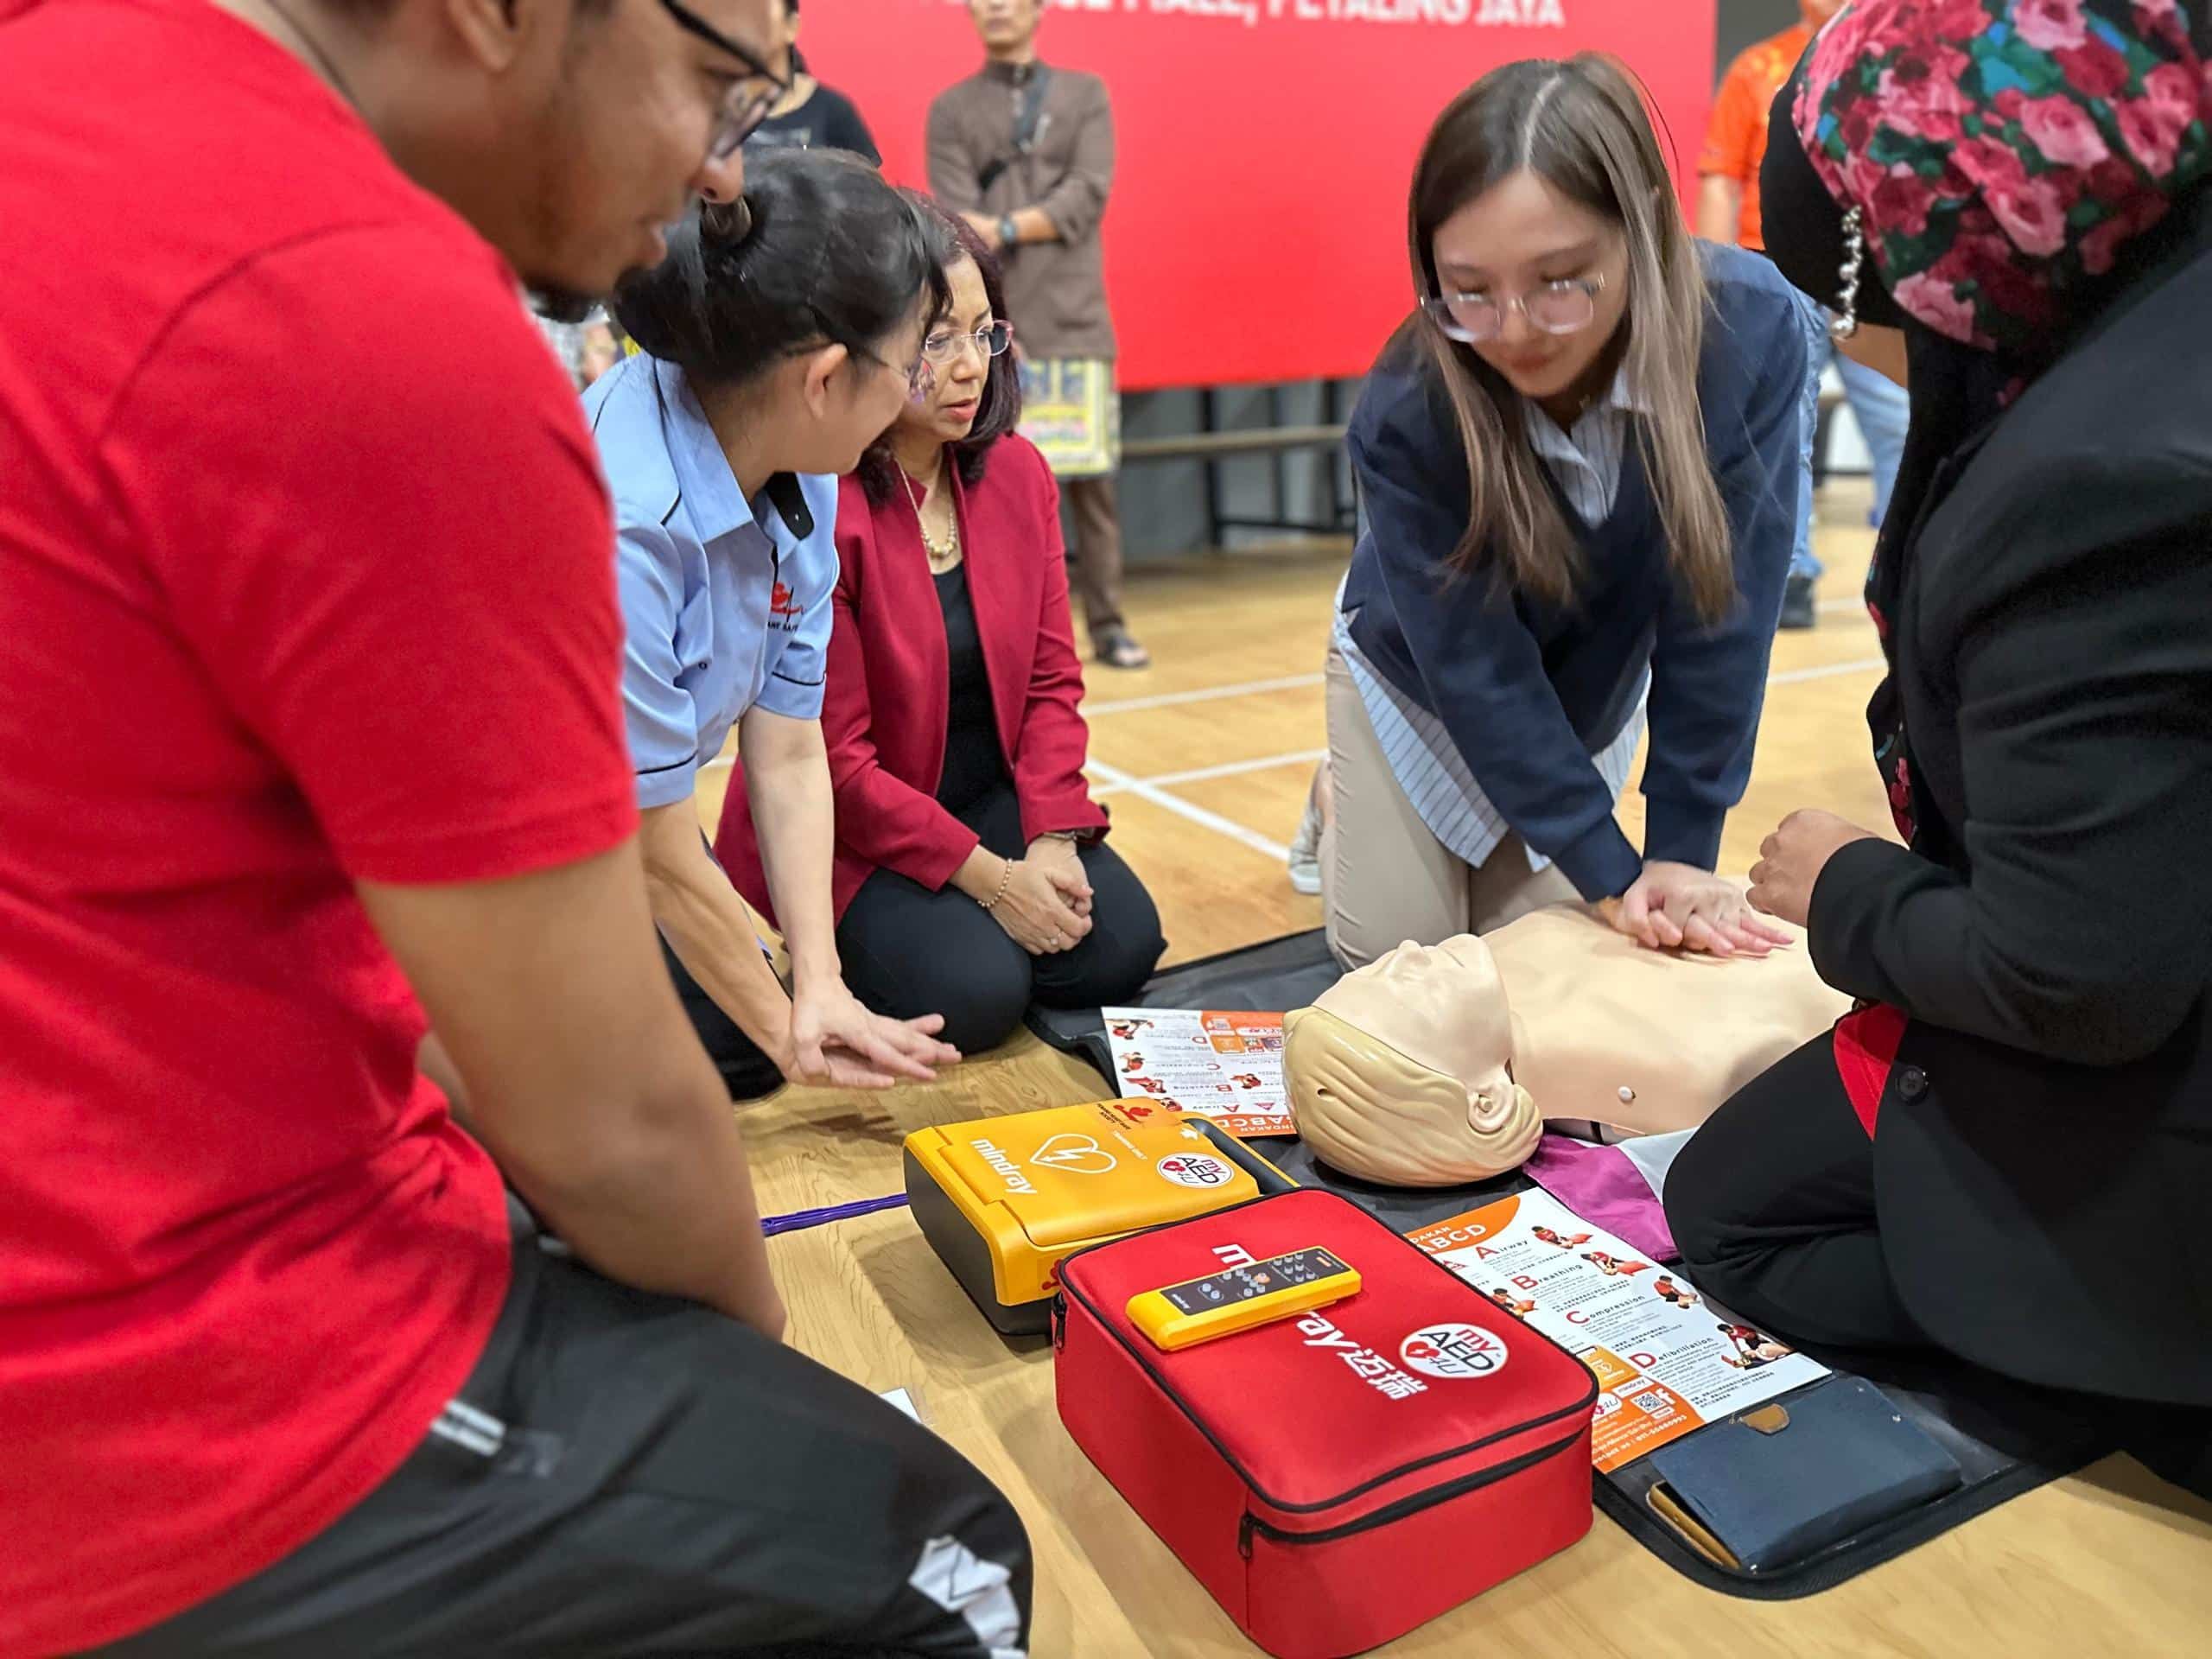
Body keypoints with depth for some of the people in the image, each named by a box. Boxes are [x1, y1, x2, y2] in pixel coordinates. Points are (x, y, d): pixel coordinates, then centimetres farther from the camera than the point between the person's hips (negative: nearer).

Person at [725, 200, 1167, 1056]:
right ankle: (845, 943, 9)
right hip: (853, 829, -5)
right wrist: (989, 880, -20)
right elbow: (835, 757, -19)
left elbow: (1052, 679, 1)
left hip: (993, 794, 6)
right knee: (974, 992, -23)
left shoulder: (1017, 472, -1)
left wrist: (1052, 839, -13)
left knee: (1120, 946, -12)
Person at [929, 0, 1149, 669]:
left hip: (1075, 321, 1)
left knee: (1092, 477, 0)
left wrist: (1007, 228, -12)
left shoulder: (1085, 94, 13)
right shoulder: (951, 109, 10)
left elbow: (1088, 194, -2)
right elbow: (958, 229, -3)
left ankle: (1107, 624, 7)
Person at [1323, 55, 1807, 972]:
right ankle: (1342, 801, 33)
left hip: (1591, 686, 2)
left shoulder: (1750, 331, -33)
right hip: (1418, 677, -2)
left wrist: (1682, 853, -24)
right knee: (1395, 957, 2)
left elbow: (1722, 612, -27)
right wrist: (1615, 871, -31)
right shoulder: (1406, 410, -36)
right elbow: (1473, 666, -29)